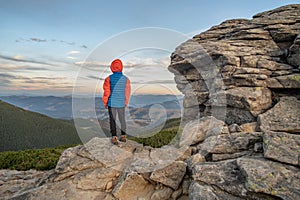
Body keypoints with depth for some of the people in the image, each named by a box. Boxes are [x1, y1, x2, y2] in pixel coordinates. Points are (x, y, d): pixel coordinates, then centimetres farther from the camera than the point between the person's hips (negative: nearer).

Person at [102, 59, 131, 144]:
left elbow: (106, 92, -6)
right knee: (122, 119, 15)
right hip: (121, 103, 2)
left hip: (111, 103, -1)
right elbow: (127, 92, 1)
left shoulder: (109, 78, -9)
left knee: (112, 120, 7)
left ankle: (114, 138, 8)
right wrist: (126, 102, 15)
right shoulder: (126, 79, -5)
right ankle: (123, 136, 23)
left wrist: (105, 103, 7)